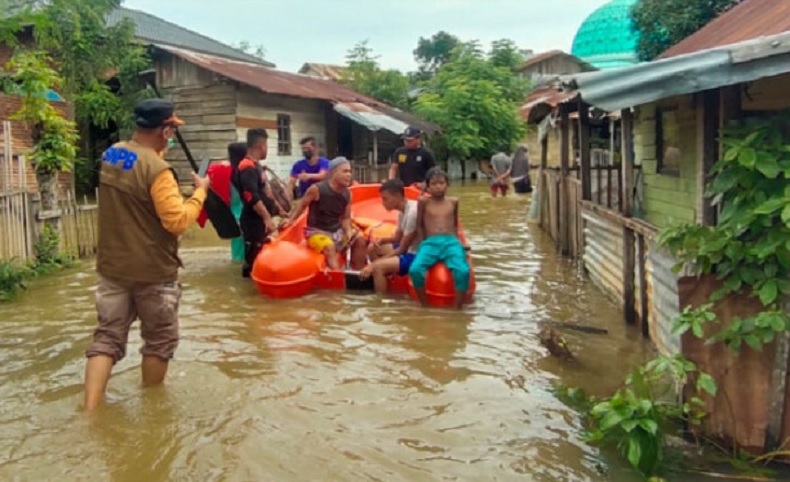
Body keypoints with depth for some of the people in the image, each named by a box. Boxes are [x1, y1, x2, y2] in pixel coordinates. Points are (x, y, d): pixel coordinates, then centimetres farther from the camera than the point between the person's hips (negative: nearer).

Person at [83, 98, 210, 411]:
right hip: (153, 271, -6)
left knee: (108, 337, 10)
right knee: (159, 340, 13)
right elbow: (178, 221, -23)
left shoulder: (110, 155, 3)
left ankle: (90, 411, 2)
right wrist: (200, 191, -11)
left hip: (112, 266, 7)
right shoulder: (157, 169, -22)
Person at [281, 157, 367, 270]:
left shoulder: (347, 194, -1)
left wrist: (348, 231, -14)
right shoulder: (316, 189, -16)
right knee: (329, 247, -35)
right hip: (316, 231, -6)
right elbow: (302, 206, -2)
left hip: (337, 231, 6)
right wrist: (290, 220, -14)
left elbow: (346, 218, 5)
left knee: (360, 240, -12)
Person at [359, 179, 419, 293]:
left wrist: (373, 265, -17)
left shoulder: (412, 212, -24)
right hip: (408, 249, 10)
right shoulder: (403, 211, 5)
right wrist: (381, 240, -3)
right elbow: (398, 237, 19)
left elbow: (402, 249, -21)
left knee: (378, 267, -24)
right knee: (372, 248, 14)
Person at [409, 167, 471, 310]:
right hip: (430, 243, -1)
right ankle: (425, 307, -14)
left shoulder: (453, 202, 17)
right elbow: (419, 225, 15)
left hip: (451, 242, 1)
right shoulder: (423, 201, 11)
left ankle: (458, 309, -20)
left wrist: (455, 240, 13)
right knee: (415, 270, -32)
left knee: (463, 271, -33)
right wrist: (423, 242, 5)